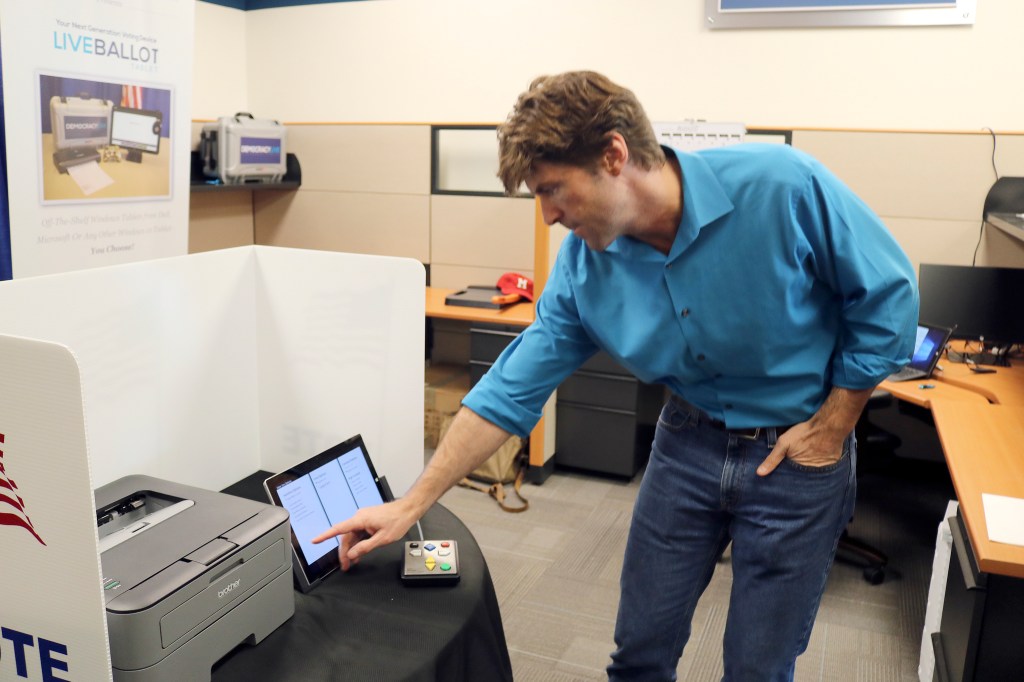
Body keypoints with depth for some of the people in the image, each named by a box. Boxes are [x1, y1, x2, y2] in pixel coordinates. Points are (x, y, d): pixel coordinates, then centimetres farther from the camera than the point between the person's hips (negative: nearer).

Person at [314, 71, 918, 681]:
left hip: (796, 452, -2)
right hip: (689, 441, 3)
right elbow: (512, 390, -8)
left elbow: (888, 295, -11)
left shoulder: (784, 185, -24)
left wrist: (831, 427, -10)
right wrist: (411, 507, -8)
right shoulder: (584, 264, -12)